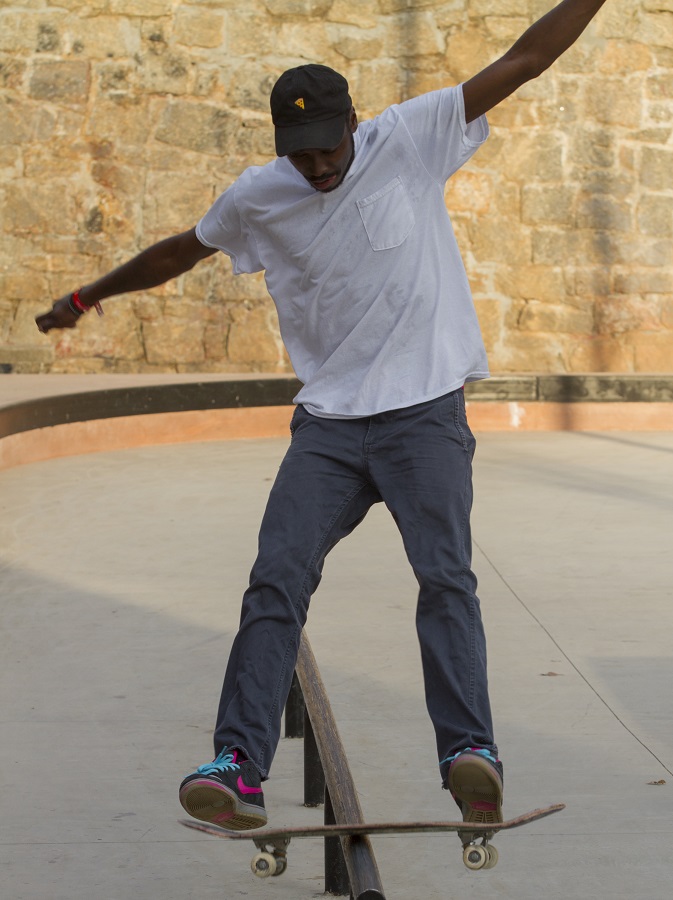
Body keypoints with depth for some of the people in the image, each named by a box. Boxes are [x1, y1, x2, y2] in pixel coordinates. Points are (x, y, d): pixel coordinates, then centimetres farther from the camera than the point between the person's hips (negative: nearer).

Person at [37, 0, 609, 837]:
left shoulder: (409, 139, -1)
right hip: (326, 423, 2)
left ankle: (469, 753, -24)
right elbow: (180, 250, 23)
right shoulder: (257, 197, 6)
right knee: (277, 579, -12)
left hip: (426, 413, -2)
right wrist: (86, 297, 33)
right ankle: (238, 766, -17)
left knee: (444, 576, -18)